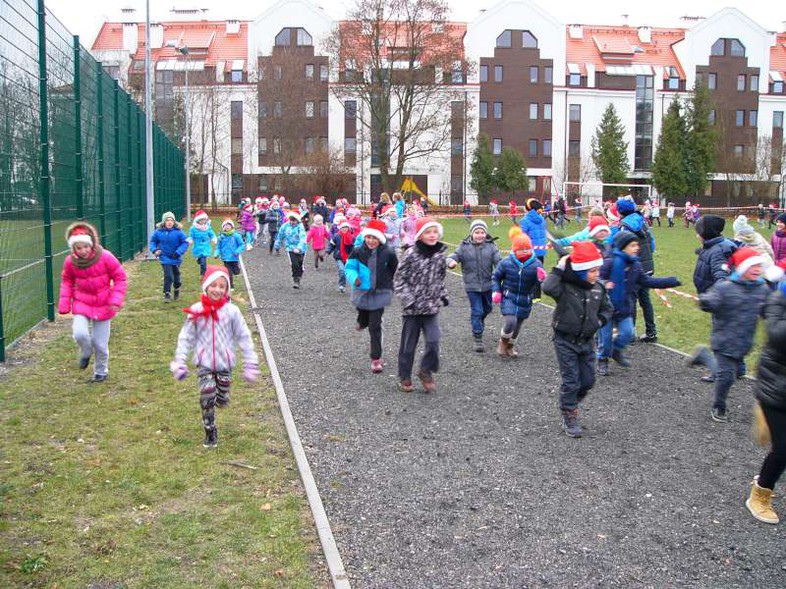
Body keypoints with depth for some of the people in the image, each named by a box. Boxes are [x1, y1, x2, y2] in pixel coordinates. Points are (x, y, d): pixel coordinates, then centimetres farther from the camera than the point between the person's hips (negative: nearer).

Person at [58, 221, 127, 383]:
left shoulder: (105, 257, -18)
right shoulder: (70, 261, -11)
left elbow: (120, 278, -8)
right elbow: (67, 282, 5)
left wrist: (116, 300, -16)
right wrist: (64, 305, -3)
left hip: (103, 305, -1)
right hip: (82, 304, 1)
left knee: (100, 343, 6)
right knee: (80, 334, -22)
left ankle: (101, 371, 31)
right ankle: (86, 353, 15)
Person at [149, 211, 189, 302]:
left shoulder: (178, 231, -17)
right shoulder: (158, 231, -10)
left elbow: (185, 242, -12)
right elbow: (152, 241, 6)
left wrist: (178, 252, -22)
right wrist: (154, 250, -10)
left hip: (176, 258, 1)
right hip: (165, 258, -1)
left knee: (176, 275, 20)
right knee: (168, 276, -13)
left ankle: (177, 289, 48)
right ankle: (167, 294, 3)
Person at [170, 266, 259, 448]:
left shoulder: (232, 311, -9)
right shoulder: (196, 311, -8)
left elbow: (244, 338, -3)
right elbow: (186, 338, 0)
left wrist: (251, 363, -3)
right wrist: (179, 362, -2)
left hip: (224, 364, 1)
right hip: (204, 364, -1)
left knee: (222, 401, 9)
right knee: (207, 398, -8)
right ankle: (210, 431, 13)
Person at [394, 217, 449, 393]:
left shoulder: (440, 254, 3)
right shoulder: (410, 254, -11)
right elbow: (399, 280, -7)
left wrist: (444, 295, 10)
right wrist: (408, 299, -15)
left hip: (431, 307, 3)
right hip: (412, 308, -3)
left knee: (433, 341, -9)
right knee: (408, 344, 7)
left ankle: (426, 371, 15)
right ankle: (404, 377, 23)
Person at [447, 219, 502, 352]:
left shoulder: (491, 246, -1)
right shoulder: (464, 247, -4)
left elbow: (498, 261, -7)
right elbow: (454, 256, -9)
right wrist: (451, 262, -34)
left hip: (488, 284, 3)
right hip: (472, 286, -3)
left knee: (487, 308, 22)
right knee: (477, 311, -5)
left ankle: (478, 322, 55)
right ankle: (478, 339, 3)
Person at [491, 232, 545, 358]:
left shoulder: (536, 264, -11)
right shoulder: (506, 263, -10)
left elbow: (539, 284, -12)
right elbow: (495, 277, 5)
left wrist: (541, 279, -35)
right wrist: (496, 291, -7)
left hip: (525, 301, 2)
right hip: (508, 297, -2)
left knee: (517, 325, 15)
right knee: (510, 322, -20)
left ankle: (510, 346, 43)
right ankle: (503, 343, 10)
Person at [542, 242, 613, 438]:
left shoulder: (598, 289, 0)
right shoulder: (565, 286, -17)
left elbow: (607, 308, 16)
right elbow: (548, 288, -39)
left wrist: (599, 320, -3)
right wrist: (559, 269, -29)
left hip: (587, 341, 5)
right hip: (566, 341, -5)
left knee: (588, 381, 11)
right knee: (571, 381, -2)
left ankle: (570, 404, 37)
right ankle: (569, 418, 14)